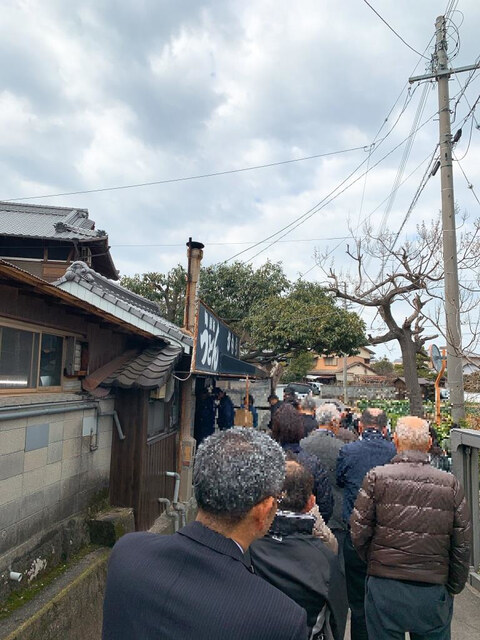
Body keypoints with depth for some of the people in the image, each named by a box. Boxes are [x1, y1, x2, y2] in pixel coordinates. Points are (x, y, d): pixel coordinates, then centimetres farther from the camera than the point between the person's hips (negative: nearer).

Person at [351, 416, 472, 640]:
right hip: (433, 592, 2)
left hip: (384, 587, -1)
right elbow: (463, 544, 0)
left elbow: (359, 531, -8)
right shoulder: (450, 483, -4)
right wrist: (453, 588, 14)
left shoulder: (377, 477, -10)